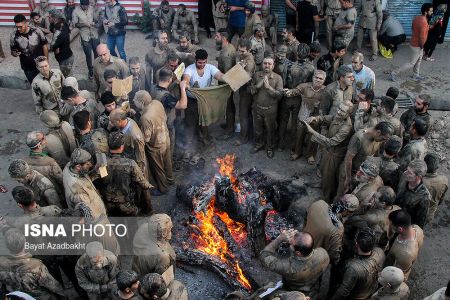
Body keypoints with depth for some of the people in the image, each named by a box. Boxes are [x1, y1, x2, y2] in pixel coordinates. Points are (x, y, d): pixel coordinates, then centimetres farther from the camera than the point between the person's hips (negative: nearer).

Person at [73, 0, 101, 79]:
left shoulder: (91, 8, -1)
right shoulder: (76, 11, -10)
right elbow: (75, 24, -7)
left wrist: (94, 23, -10)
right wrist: (84, 24, -20)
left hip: (94, 35, 2)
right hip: (85, 36, -2)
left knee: (97, 53, 10)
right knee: (88, 55, 6)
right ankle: (91, 71, 22)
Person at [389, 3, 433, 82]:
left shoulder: (416, 18, -2)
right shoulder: (424, 22, -30)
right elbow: (422, 37, -31)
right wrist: (422, 46, -13)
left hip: (414, 42, 9)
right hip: (417, 46, -9)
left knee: (418, 60, 24)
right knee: (411, 63, 3)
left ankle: (415, 75, 39)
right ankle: (394, 73, 6)